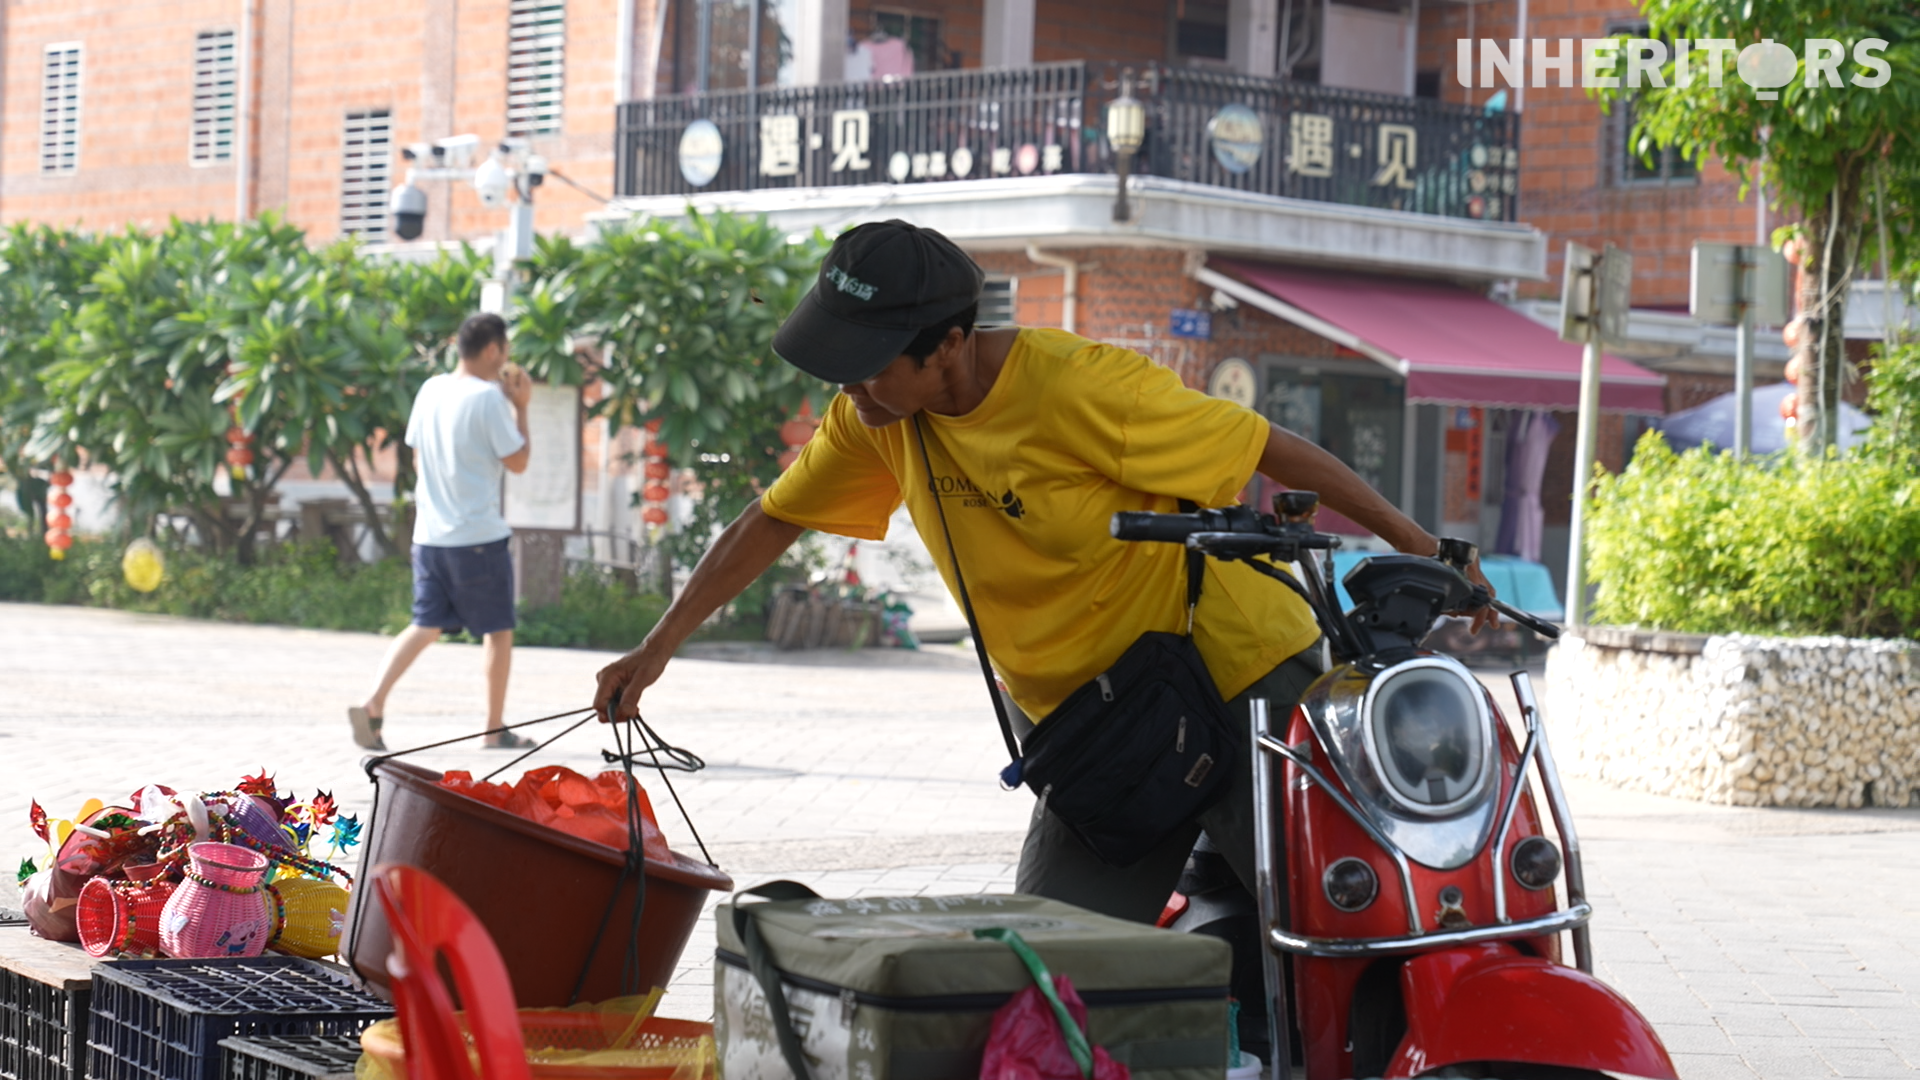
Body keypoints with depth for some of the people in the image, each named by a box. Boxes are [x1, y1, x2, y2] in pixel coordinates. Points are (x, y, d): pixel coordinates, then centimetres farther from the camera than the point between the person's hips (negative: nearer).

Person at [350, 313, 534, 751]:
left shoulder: (431, 390, 7)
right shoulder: (488, 397, -14)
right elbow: (517, 462, -7)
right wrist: (521, 407, 1)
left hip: (428, 534, 6)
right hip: (479, 535, -6)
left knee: (426, 625, 10)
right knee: (498, 630, 9)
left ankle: (373, 703, -9)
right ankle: (495, 729, 14)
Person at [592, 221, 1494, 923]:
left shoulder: (1083, 390, -23)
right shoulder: (876, 416, -3)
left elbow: (1276, 451, -16)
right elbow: (772, 522, 11)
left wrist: (1417, 547, -13)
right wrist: (655, 650, 8)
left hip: (1240, 682, -6)